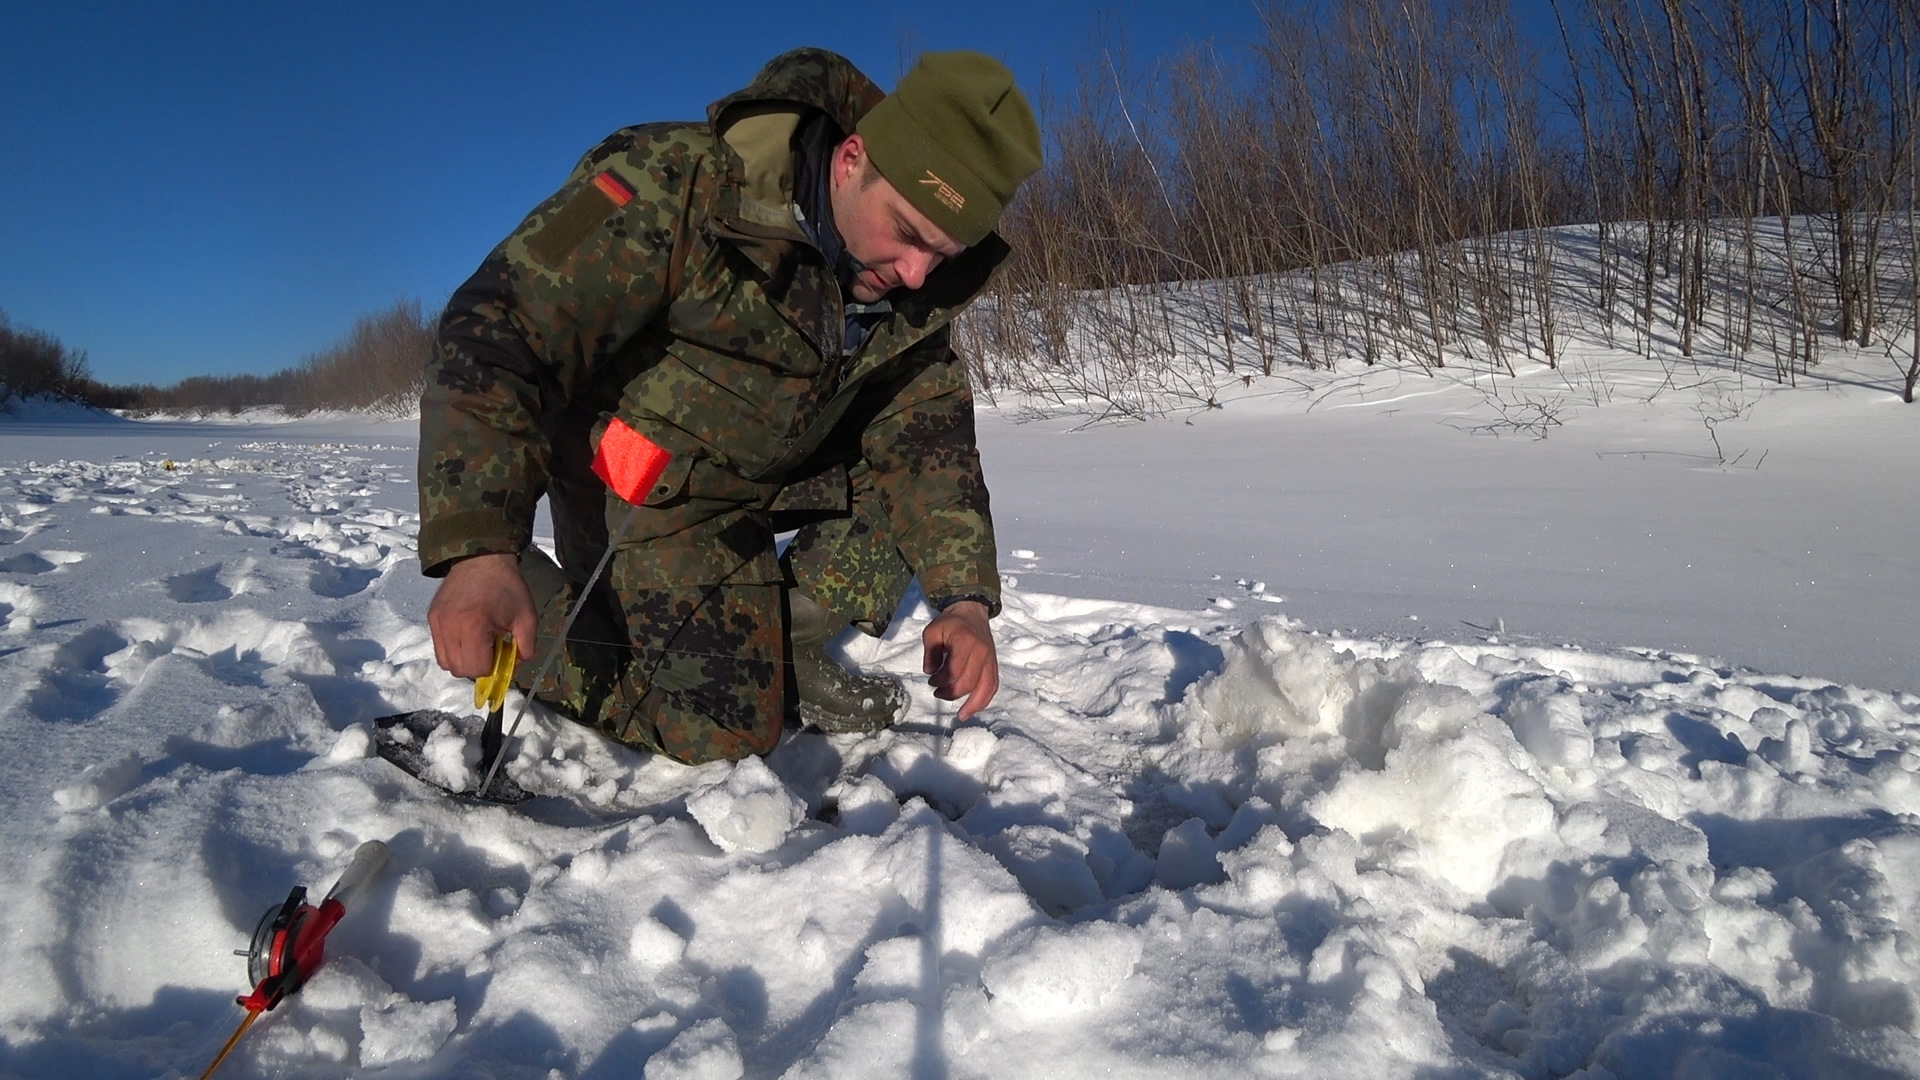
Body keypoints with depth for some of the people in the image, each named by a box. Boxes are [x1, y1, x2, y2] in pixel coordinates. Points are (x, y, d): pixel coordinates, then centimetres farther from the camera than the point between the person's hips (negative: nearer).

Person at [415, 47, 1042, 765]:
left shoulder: (916, 281, -10)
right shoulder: (679, 187, -30)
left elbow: (926, 432, -8)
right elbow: (500, 332, -33)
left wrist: (965, 598, -23)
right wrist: (479, 547, -46)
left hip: (782, 473, 6)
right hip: (640, 485, -6)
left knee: (940, 481, -7)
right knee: (724, 727, -13)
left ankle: (780, 651, 2)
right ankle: (536, 600, 7)